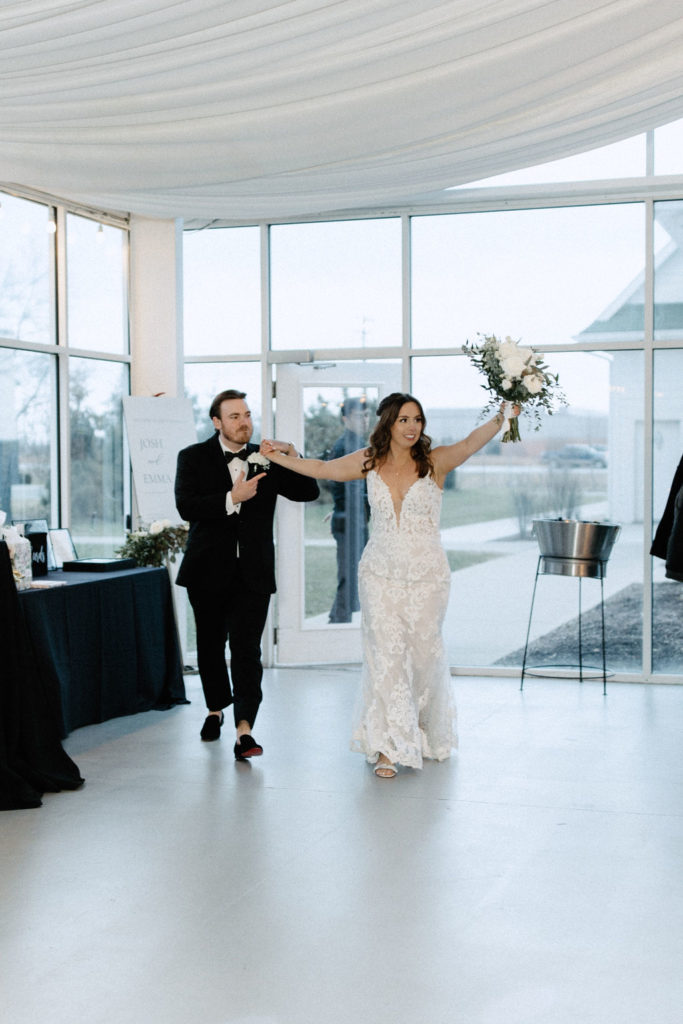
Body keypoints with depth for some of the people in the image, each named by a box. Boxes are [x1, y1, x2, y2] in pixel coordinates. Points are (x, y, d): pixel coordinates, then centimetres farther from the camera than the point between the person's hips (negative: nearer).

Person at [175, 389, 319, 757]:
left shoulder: (265, 458, 7)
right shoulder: (193, 457, 2)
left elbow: (308, 492, 2)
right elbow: (186, 506, -13)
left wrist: (292, 457, -12)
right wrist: (231, 498, -22)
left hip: (252, 573, 0)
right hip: (208, 571, 0)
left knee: (246, 649, -10)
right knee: (210, 645, 14)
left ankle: (244, 730, -14)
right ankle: (216, 709, 37)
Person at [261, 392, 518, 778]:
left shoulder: (435, 462, -5)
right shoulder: (370, 462, 2)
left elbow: (469, 444, -23)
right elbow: (322, 468, 13)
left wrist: (500, 419, -39)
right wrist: (280, 457, 15)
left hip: (427, 575, -1)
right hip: (381, 573, 1)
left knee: (425, 652, 8)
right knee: (385, 656, -4)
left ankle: (430, 733, 35)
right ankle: (389, 746, 2)